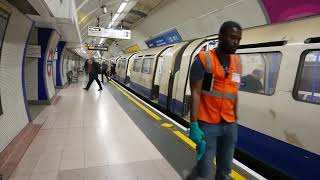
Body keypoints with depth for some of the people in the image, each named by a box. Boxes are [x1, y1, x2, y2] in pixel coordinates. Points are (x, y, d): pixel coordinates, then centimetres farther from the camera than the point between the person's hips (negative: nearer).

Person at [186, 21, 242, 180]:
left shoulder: (237, 61, 9)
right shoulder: (203, 60, -9)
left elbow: (234, 93, 14)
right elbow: (195, 93, -13)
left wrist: (235, 121, 15)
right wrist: (194, 125, -18)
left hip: (229, 125, 6)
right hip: (208, 124, -6)